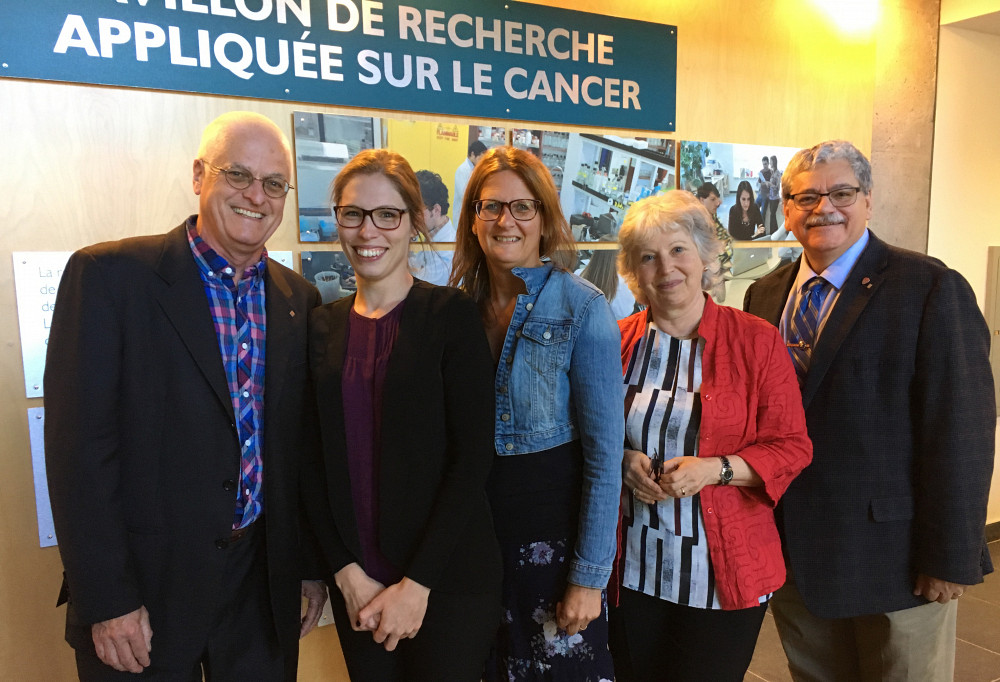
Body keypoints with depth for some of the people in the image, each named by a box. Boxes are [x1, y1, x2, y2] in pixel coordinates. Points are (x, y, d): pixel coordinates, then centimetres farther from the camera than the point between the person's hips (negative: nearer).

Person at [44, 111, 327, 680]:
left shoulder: (299, 299, 4)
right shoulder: (108, 274, -10)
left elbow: (305, 443, 8)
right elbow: (79, 444, -13)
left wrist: (312, 565, 9)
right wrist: (107, 601, -13)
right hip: (145, 585, -3)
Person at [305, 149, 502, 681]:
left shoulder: (451, 313, -8)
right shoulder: (322, 325, 4)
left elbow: (473, 456, -12)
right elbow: (317, 460, 4)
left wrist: (418, 583, -14)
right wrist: (347, 572, -6)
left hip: (446, 577, -3)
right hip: (356, 582, 4)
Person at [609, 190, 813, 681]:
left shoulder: (758, 340, -5)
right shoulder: (617, 342, 1)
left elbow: (792, 447, -4)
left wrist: (715, 468, -18)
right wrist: (622, 462, -11)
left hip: (721, 574, -2)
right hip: (632, 569, 2)